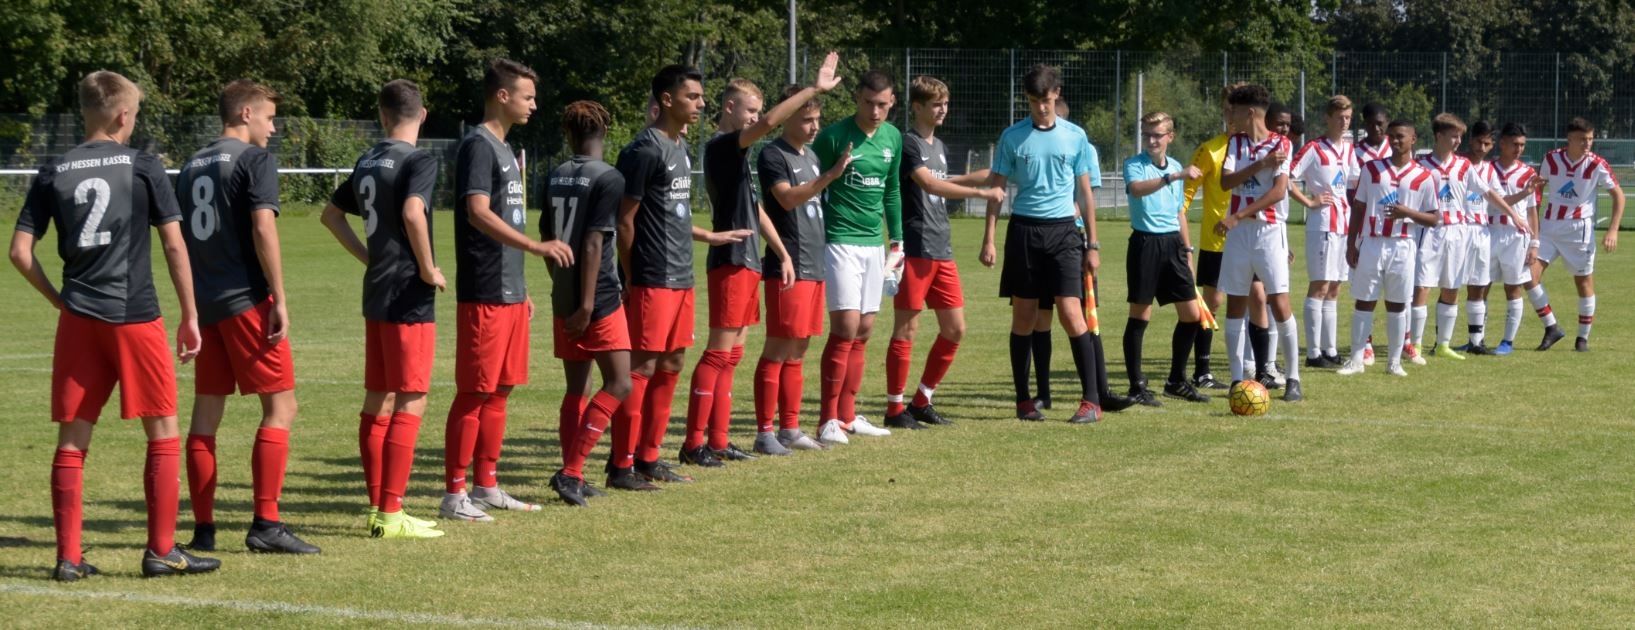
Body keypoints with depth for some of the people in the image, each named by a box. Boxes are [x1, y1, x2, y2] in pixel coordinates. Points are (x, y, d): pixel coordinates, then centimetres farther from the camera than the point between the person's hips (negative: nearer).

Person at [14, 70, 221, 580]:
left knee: (72, 438, 7)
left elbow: (20, 253, 2)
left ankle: (69, 556, 6)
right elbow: (174, 246, -4)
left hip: (78, 319, 3)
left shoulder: (53, 174, 5)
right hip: (135, 316, -3)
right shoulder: (144, 167, -2)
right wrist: (190, 316, 3)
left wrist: (59, 299, 15)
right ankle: (161, 550, 7)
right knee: (163, 432, 7)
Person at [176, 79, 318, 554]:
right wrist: (280, 299, -15)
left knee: (205, 412, 9)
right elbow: (263, 228, -16)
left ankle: (203, 529, 9)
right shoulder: (255, 159, -6)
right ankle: (266, 524, -9)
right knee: (280, 406, -2)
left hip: (204, 302, 7)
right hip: (246, 300, -7)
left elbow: (178, 235, 18)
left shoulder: (193, 166, 16)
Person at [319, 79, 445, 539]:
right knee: (410, 405, -4)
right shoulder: (419, 161, -12)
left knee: (378, 402, 12)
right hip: (409, 298, -8)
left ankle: (377, 507, 17)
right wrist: (429, 269, -17)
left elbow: (331, 213, 21)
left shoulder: (367, 162, 11)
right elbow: (412, 213, -28)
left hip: (376, 294, 8)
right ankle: (391, 516, -5)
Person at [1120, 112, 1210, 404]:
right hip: (1145, 243, -6)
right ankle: (1137, 385, 5)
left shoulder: (1176, 167, 13)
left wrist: (1188, 249, 18)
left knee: (1191, 314, 5)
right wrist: (1173, 177, -37)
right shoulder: (1134, 165, -5)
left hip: (1173, 243, 6)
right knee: (1140, 316, -2)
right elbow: (1136, 188, -29)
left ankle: (1177, 381, 17)